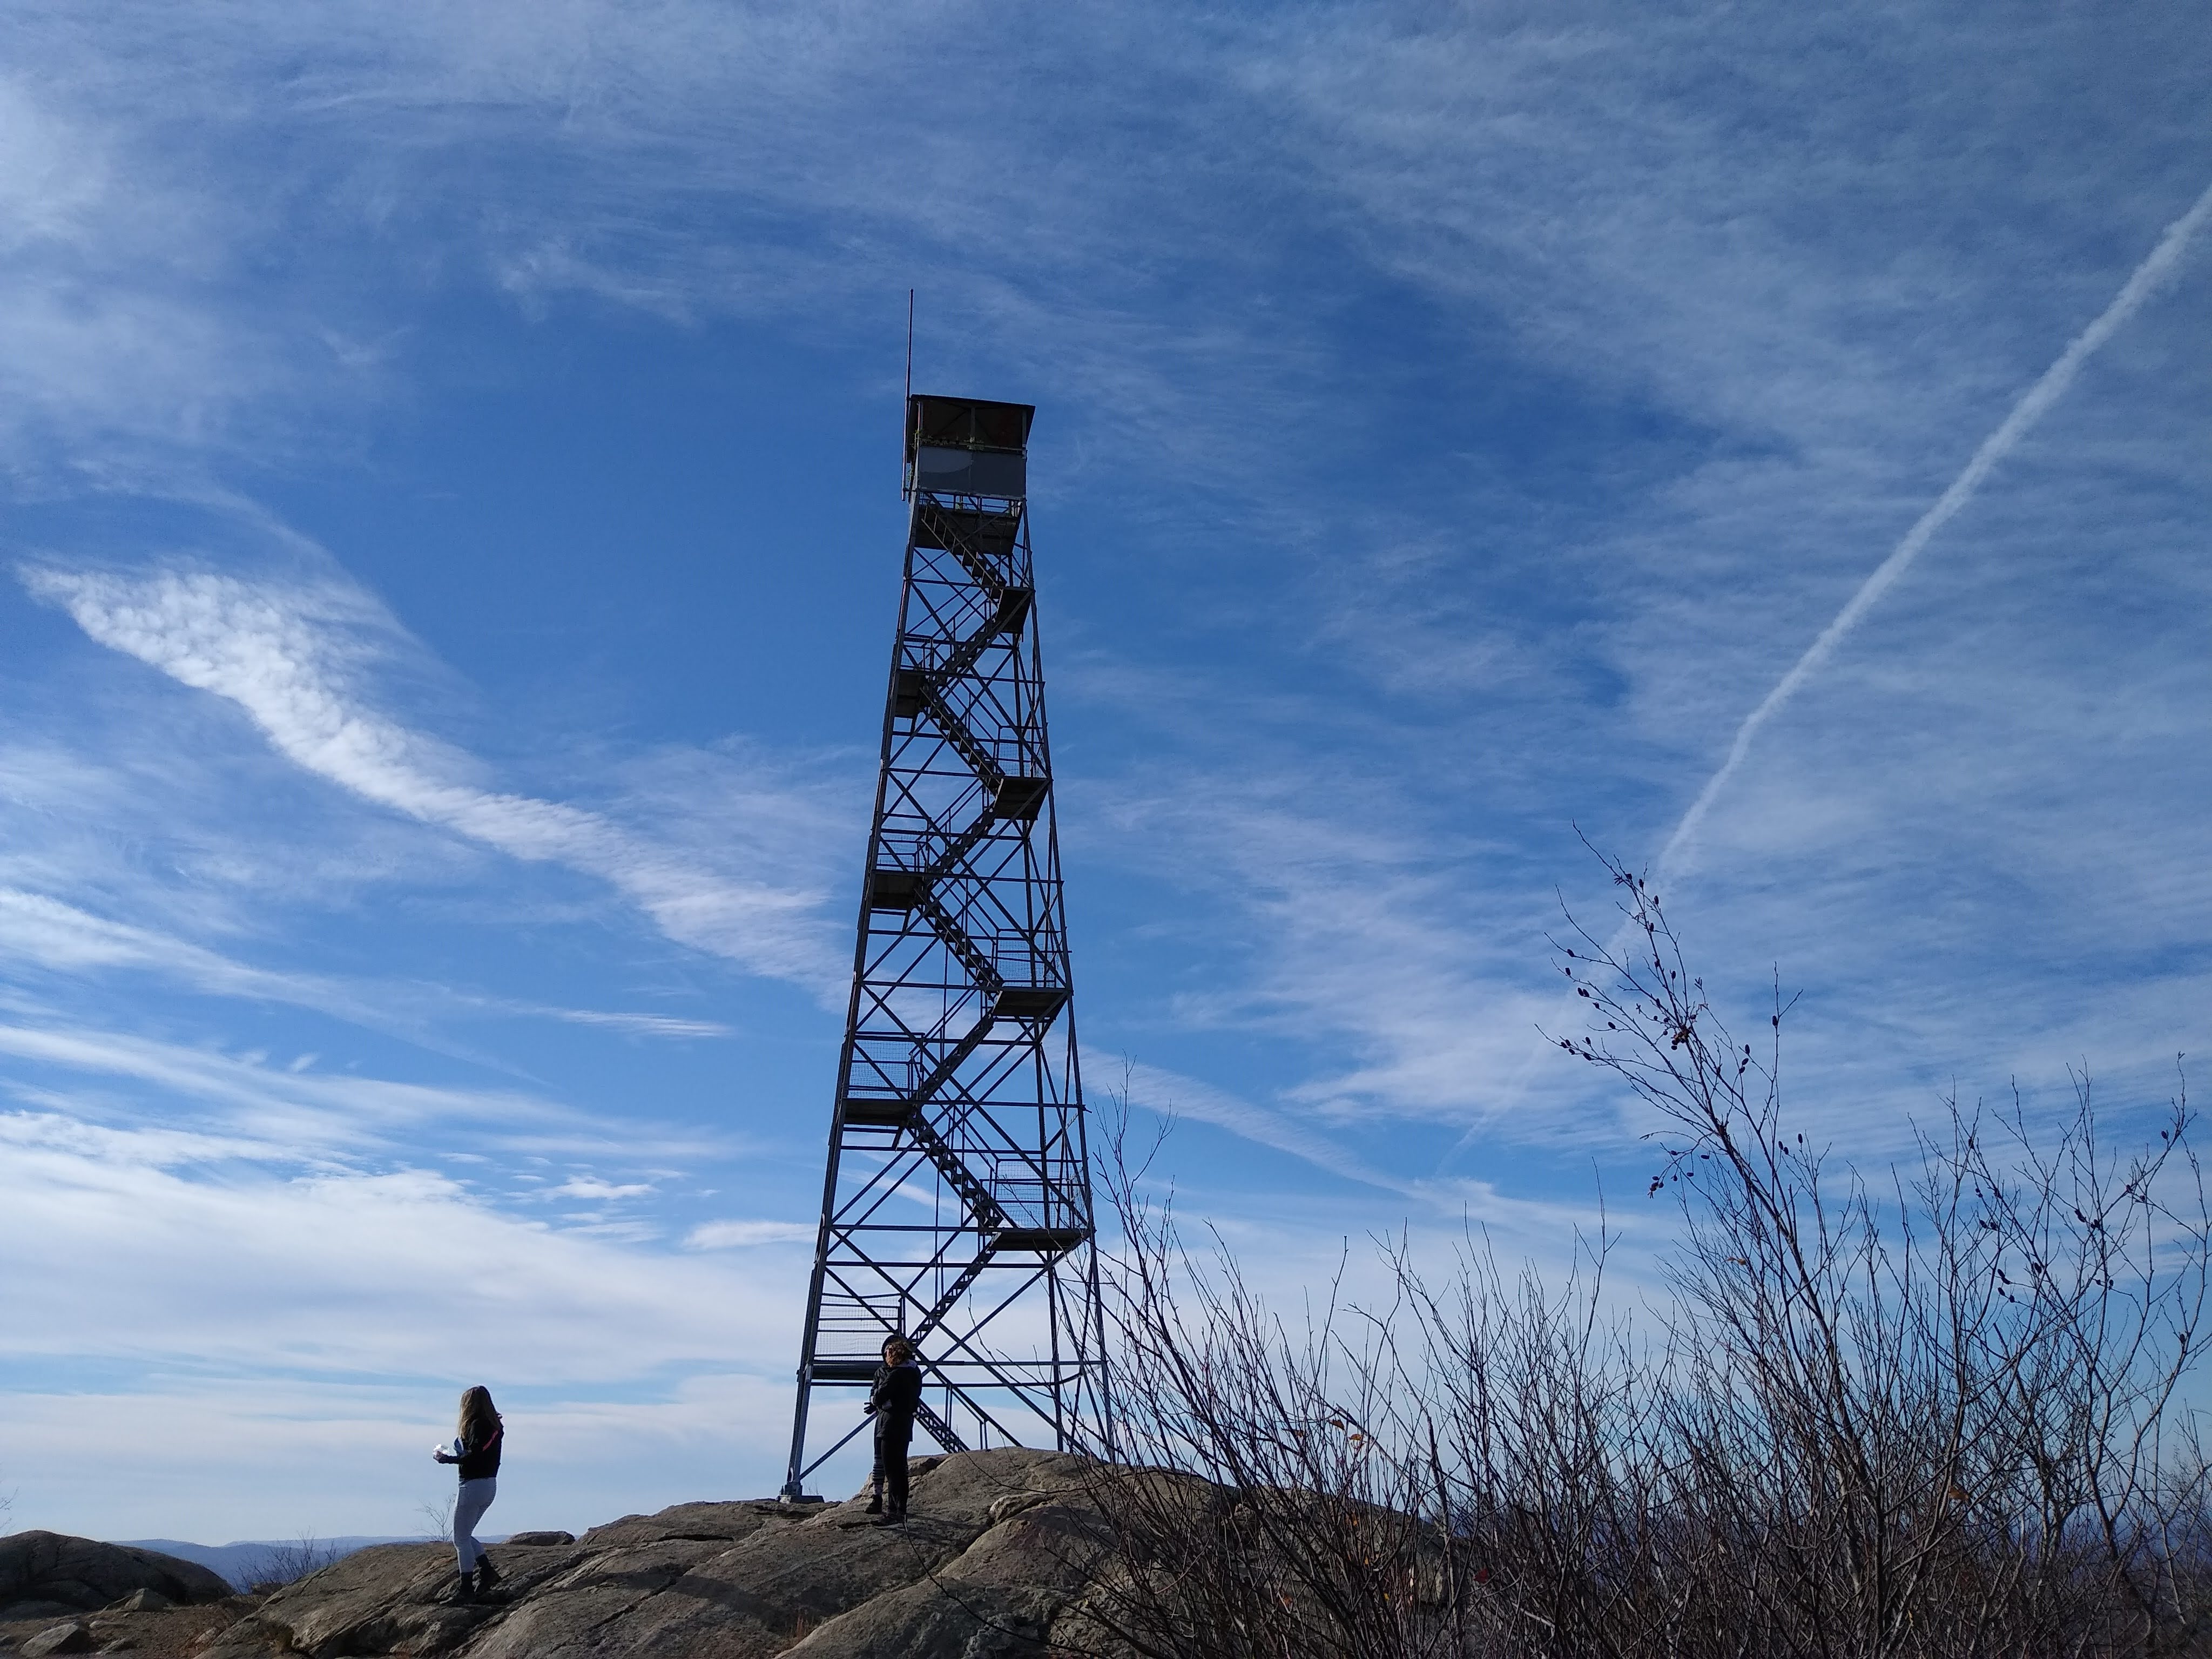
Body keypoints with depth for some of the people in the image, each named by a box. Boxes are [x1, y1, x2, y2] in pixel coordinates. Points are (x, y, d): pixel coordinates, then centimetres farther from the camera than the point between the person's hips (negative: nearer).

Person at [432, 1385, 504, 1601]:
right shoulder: (495, 1426, 11)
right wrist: (452, 1453, 14)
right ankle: (487, 1571, 10)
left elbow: (474, 1456, -23)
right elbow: (483, 1455, 12)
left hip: (474, 1485, -9)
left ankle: (467, 1589, 2)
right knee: (465, 1535, 19)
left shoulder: (477, 1425, -15)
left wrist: (446, 1459, -11)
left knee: (461, 1539, 1)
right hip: (490, 1485, 9)